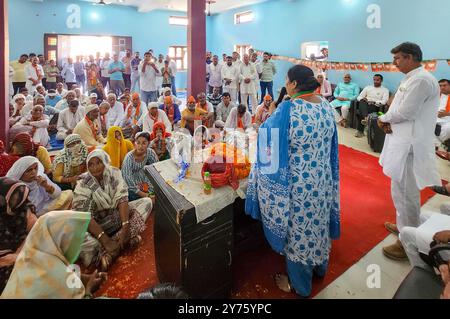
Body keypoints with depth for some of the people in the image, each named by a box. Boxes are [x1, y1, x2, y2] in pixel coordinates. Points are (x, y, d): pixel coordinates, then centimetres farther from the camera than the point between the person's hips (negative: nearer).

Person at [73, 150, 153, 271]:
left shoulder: (114, 173, -7)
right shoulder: (83, 185, -15)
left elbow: (122, 199, -17)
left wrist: (125, 227, -30)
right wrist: (104, 239, -35)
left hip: (118, 215, 4)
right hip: (96, 224, -4)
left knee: (147, 202, -12)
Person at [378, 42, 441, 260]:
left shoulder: (421, 80, -17)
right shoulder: (413, 79, 16)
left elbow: (405, 112, -21)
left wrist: (383, 119, -4)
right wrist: (388, 121, -4)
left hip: (410, 146, -10)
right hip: (404, 142, 10)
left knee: (404, 194, -2)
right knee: (403, 192, 21)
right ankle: (404, 226, 38)